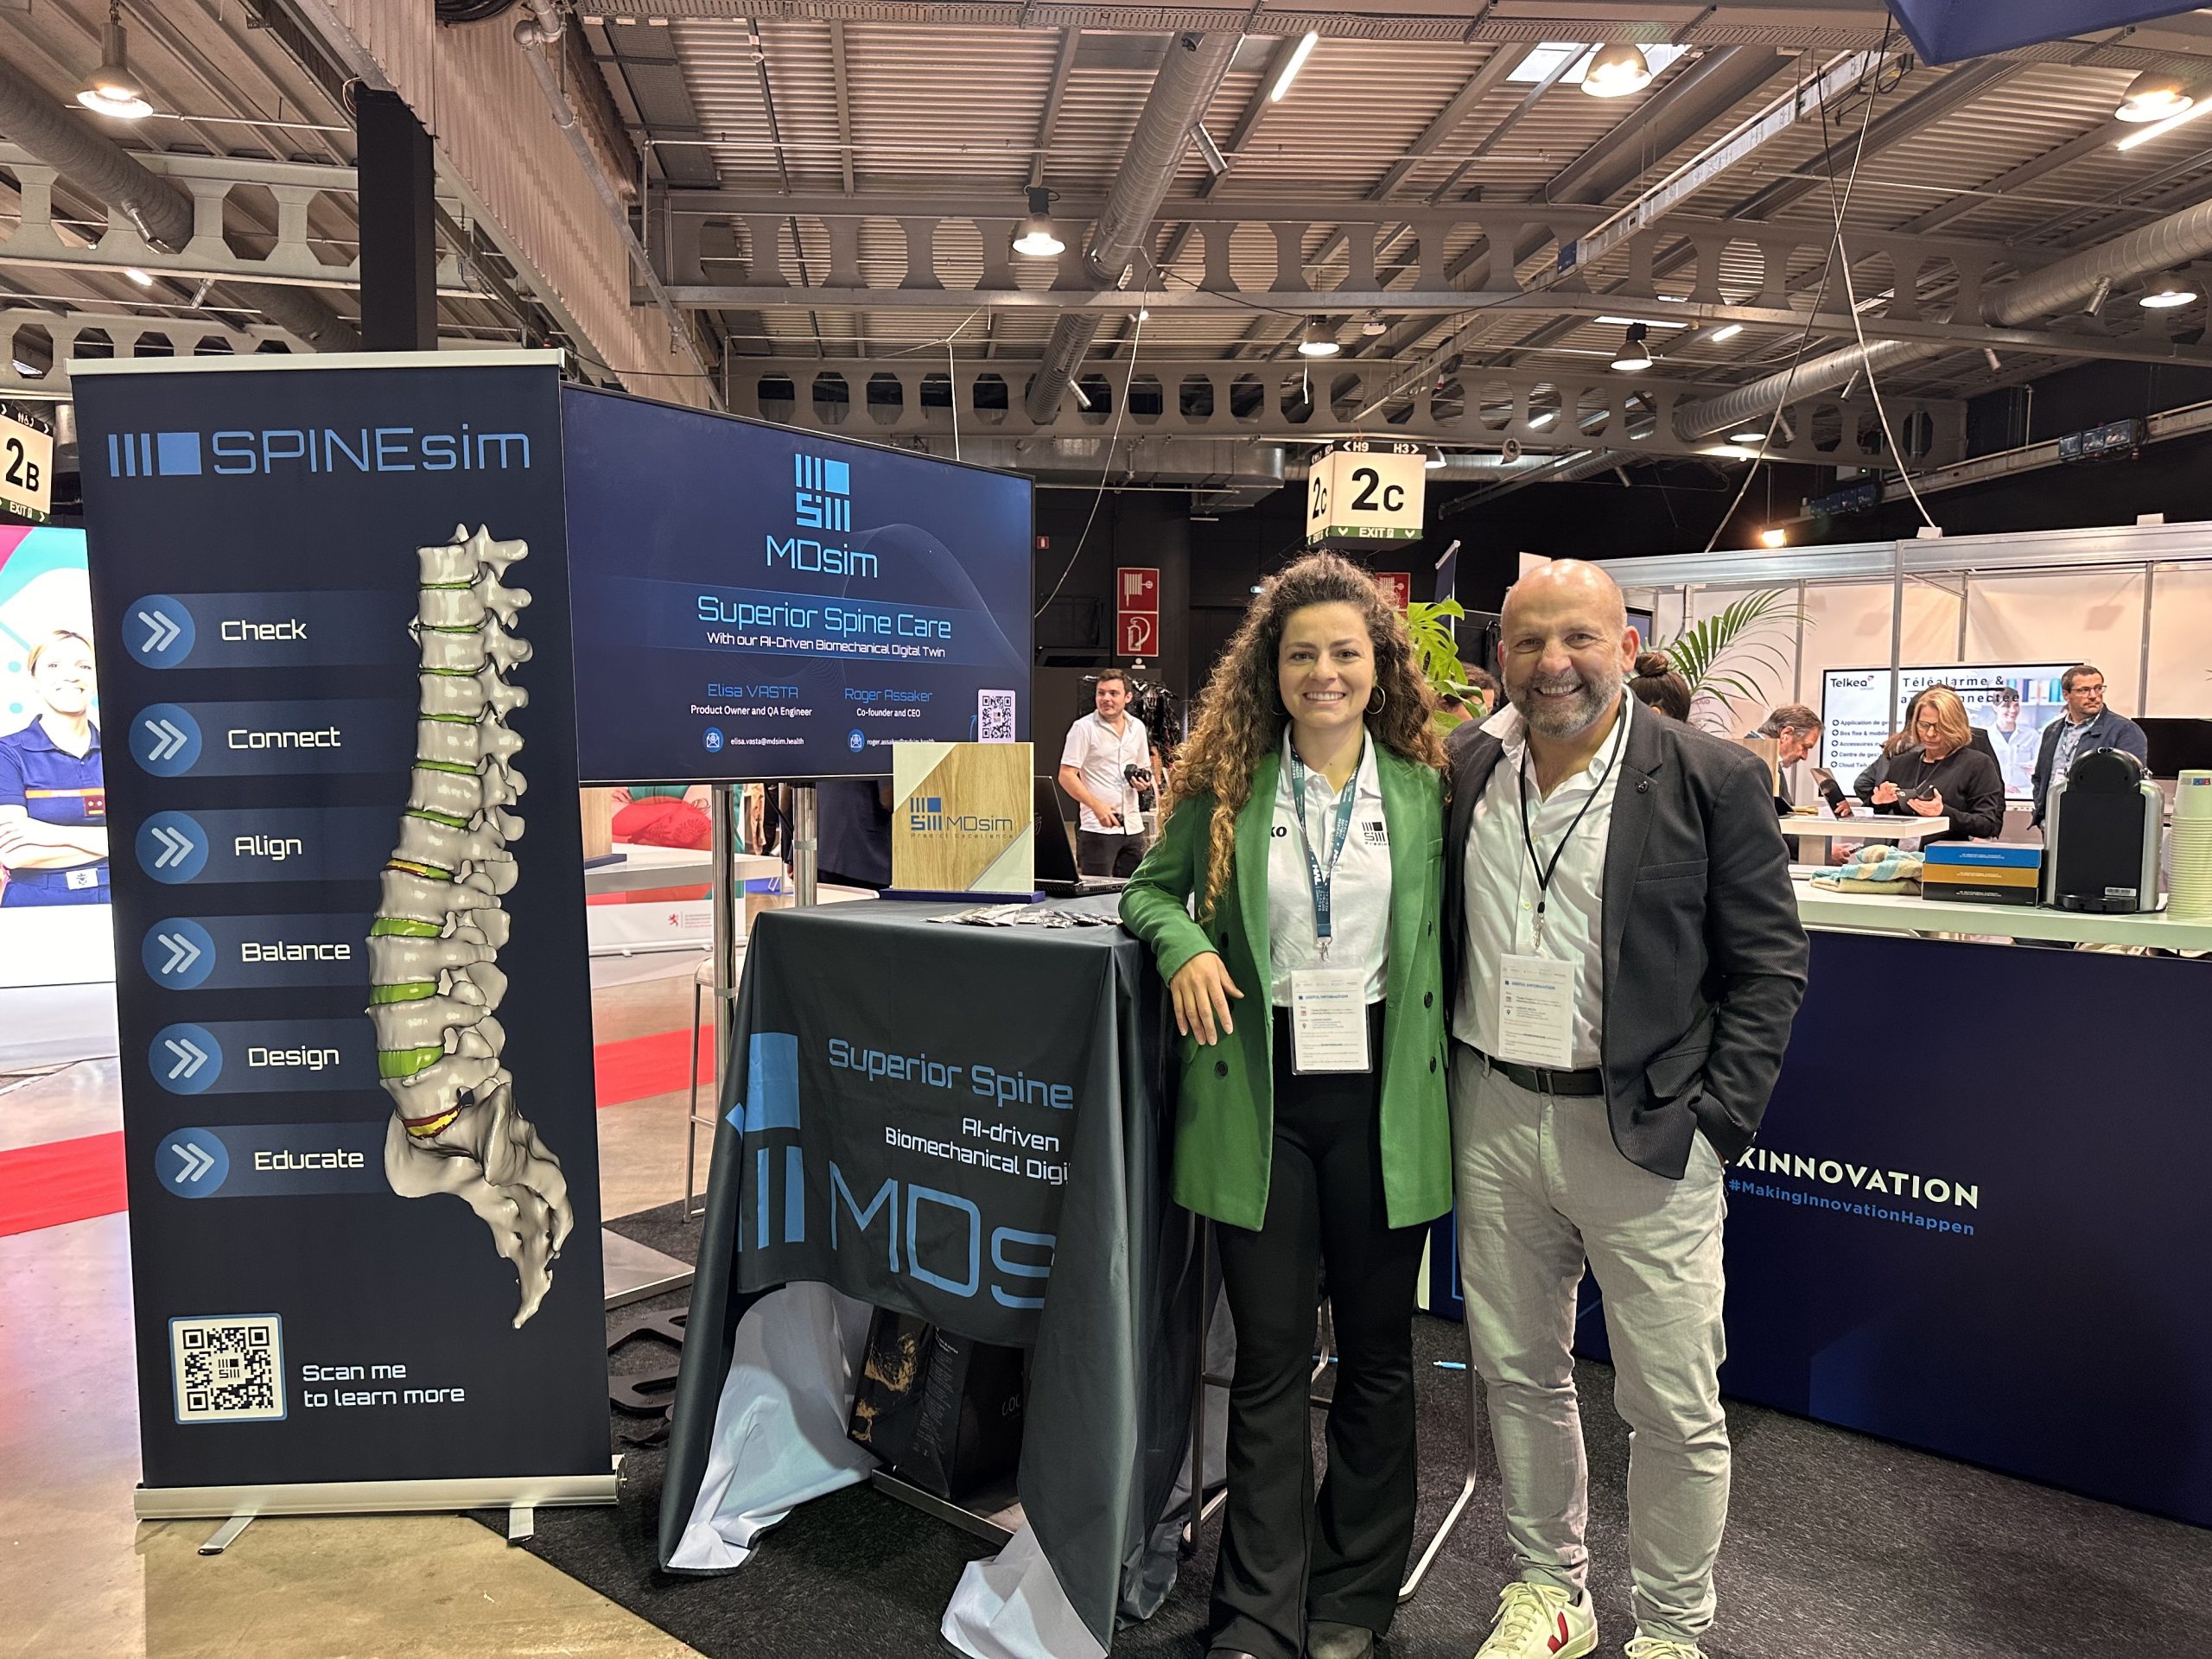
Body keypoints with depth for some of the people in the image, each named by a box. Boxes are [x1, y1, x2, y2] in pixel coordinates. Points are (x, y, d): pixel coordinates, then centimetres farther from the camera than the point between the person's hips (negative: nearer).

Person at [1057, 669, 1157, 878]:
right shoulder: (1084, 727, -6)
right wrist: (1097, 806, -23)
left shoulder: (1137, 727, 11)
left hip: (1133, 826, 6)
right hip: (1098, 827, -5)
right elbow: (1066, 776, -11)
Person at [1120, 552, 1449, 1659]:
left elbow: (1447, 936, 7)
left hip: (1382, 1093, 1)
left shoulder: (1425, 787, 2)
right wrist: (1184, 943, -10)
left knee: (1377, 1351, 14)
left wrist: (1444, 1073, -2)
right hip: (1260, 1096, -1)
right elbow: (1150, 887, 11)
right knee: (1270, 1358, 8)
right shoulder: (1225, 786, 1)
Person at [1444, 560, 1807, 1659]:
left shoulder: (1713, 780, -8)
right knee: (1516, 1372, 17)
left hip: (1644, 1130, -3)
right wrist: (1439, 1089, 5)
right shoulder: (1463, 768, 2)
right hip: (1493, 1115, 4)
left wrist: (1715, 1124, -10)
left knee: (1674, 1405, 9)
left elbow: (1767, 966, -4)